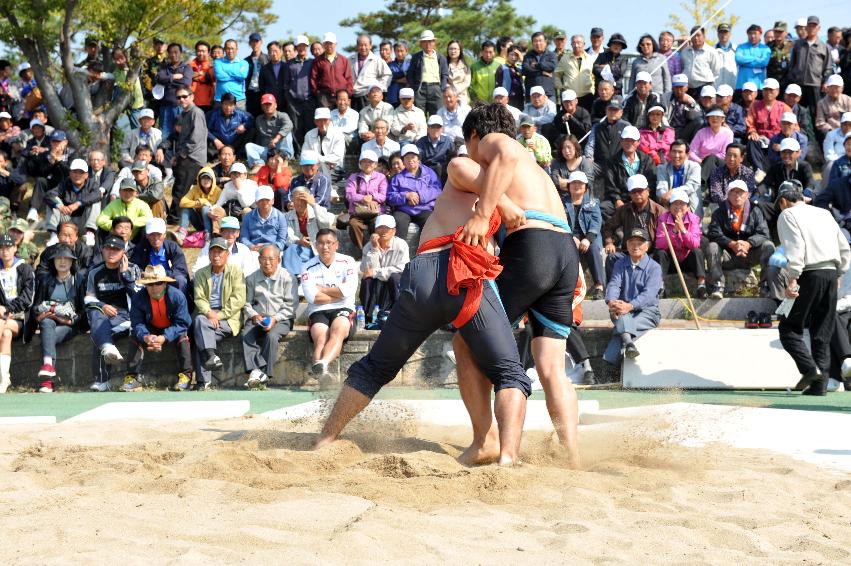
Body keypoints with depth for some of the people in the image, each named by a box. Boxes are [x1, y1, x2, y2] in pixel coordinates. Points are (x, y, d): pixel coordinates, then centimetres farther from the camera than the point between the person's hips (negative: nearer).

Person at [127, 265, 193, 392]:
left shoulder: (177, 296, -27)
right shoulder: (138, 298, -20)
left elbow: (182, 324, -26)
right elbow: (137, 324, -19)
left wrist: (165, 337, -41)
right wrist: (145, 337, -42)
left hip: (172, 330, -2)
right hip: (151, 330, 2)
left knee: (182, 337, -32)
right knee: (135, 337, -22)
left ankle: (185, 376, -26)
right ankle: (135, 377, -23)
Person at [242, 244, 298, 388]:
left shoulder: (287, 278, 2)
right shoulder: (252, 279, 13)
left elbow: (291, 306, -3)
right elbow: (247, 303, 13)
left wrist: (275, 319, -16)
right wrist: (254, 316, -8)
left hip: (281, 319, -3)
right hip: (258, 318, 3)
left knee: (272, 336, -35)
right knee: (246, 334, -28)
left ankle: (263, 372, -35)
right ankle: (254, 370, -41)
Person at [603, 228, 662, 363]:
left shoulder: (654, 268, -1)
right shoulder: (620, 264, 12)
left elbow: (649, 294, -17)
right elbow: (614, 284, -5)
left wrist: (630, 306, -36)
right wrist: (611, 302, -30)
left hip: (647, 311, -2)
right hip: (623, 308, 3)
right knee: (621, 316, -35)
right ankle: (628, 343, -60)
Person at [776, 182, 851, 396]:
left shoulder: (787, 215, 3)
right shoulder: (824, 213, 21)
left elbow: (795, 247, -13)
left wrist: (792, 279, -18)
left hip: (810, 274, -6)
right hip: (831, 272, 6)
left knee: (789, 328, 1)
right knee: (822, 332, 10)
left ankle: (810, 368, -17)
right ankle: (820, 383, 4)